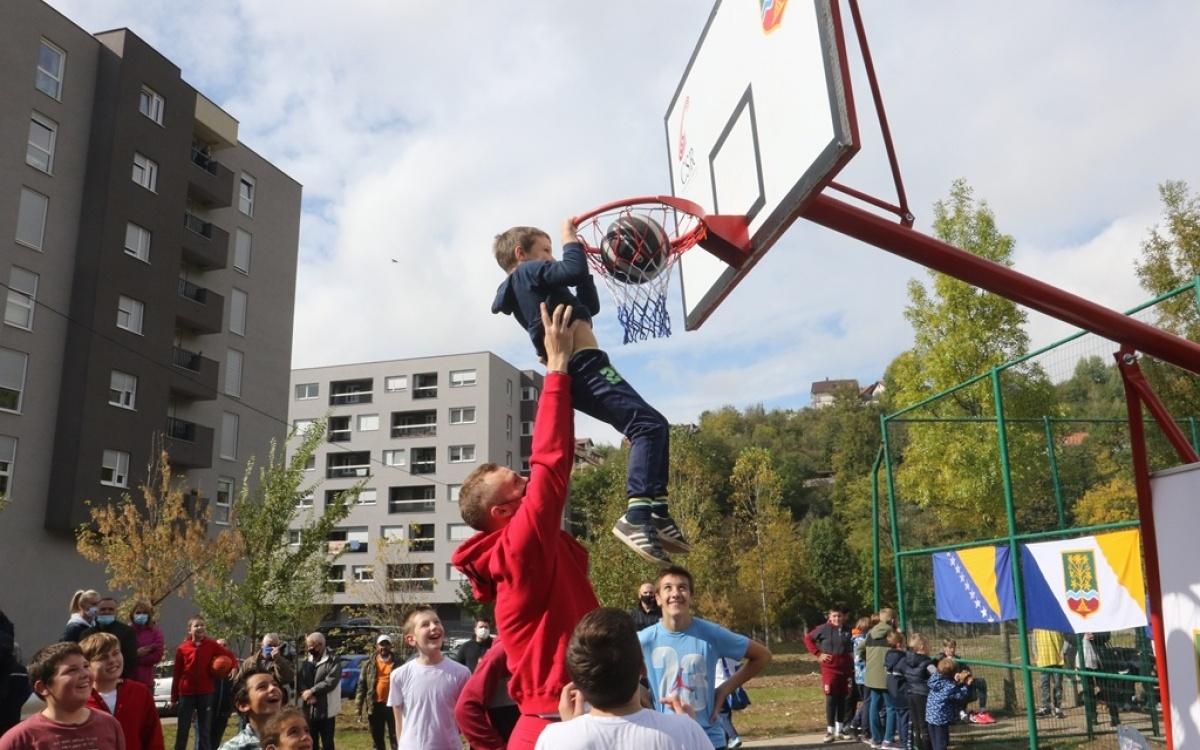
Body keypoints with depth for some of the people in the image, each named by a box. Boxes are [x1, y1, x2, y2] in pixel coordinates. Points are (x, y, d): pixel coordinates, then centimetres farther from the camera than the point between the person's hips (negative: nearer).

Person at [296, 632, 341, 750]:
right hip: (308, 710, 5)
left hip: (326, 710, -5)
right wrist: (306, 693, -15)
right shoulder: (306, 661, 11)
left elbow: (330, 682, -17)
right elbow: (299, 680, 3)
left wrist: (311, 691, -14)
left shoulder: (333, 660, -7)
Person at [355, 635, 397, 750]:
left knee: (395, 737, 1)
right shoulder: (369, 663, 4)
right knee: (377, 738, 12)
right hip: (375, 705, 3)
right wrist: (359, 705, 0)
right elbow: (361, 684, 5)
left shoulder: (397, 662, -1)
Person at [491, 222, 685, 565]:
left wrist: (578, 257, 27)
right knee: (650, 424, -21)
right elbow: (573, 271, -16)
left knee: (649, 427, 12)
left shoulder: (529, 290, 30)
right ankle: (637, 516, -33)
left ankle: (656, 512, 6)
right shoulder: (529, 272, 2)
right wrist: (570, 239, 3)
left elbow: (590, 305, 33)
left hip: (579, 373, 10)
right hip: (586, 367, -10)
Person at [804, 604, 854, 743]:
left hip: (845, 668, 3)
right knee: (831, 698, -3)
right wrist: (818, 654, -5)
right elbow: (807, 639, 0)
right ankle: (830, 731, 3)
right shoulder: (823, 629, -7)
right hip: (829, 668, -3)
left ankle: (840, 730, 22)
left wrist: (851, 655, 1)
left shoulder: (848, 630, 1)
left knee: (842, 699, 11)